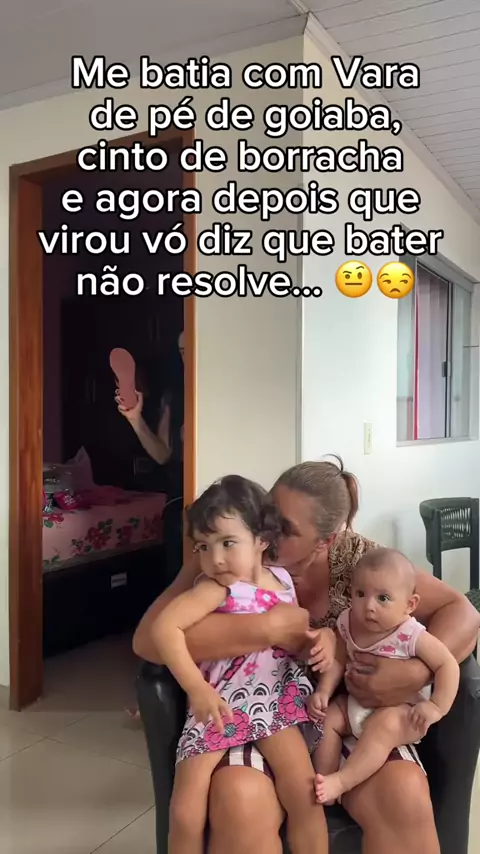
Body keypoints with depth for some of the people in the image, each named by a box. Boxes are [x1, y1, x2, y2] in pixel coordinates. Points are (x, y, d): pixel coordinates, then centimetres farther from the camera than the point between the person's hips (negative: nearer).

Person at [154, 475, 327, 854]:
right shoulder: (216, 589, -16)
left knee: (305, 792, -10)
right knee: (185, 815, -3)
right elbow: (164, 628, -28)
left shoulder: (283, 580, 0)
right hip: (217, 706, -3)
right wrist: (196, 689, -31)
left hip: (275, 702, 3)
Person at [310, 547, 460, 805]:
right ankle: (323, 785, -7)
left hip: (401, 711, -6)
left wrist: (437, 707, -27)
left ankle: (341, 782, -33)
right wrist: (323, 692, -15)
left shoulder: (411, 635, -25)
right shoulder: (347, 623, -10)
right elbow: (338, 661, -1)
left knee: (384, 725, -33)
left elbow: (448, 665, -20)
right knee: (327, 718, -11)